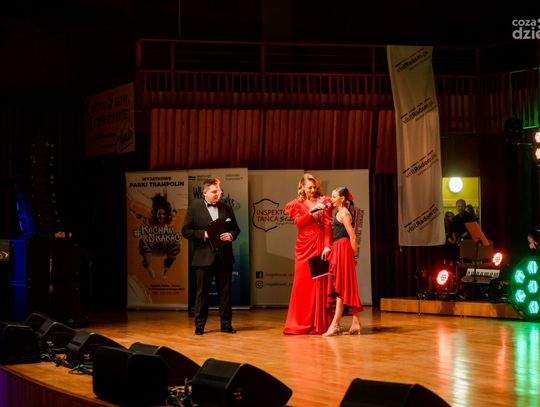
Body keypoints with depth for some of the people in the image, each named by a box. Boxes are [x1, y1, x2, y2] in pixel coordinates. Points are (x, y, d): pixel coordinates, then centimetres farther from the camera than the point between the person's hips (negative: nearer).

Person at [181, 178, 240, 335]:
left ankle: (226, 324, 13)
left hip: (224, 256, 3)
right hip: (204, 257, -3)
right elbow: (186, 231, -3)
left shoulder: (227, 208, 9)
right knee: (202, 292, 3)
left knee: (225, 291, 6)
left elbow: (235, 228, 14)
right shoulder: (194, 209, 0)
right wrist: (204, 234, -15)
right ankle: (199, 325, 10)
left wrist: (231, 235, -8)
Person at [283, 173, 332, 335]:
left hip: (320, 245, 0)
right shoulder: (298, 203, 10)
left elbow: (328, 225, 0)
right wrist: (311, 212, -17)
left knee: (320, 282, -1)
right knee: (303, 283, -1)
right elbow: (298, 222, -5)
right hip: (304, 246, 0)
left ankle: (319, 323, 1)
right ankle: (300, 324, 2)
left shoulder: (323, 201, 8)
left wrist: (327, 245, -10)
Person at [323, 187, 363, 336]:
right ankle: (355, 324, 9)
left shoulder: (343, 213, -10)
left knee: (340, 286, -9)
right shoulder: (339, 212, 17)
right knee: (346, 287, 8)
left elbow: (352, 236, -13)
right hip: (338, 250, 9)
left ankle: (335, 324, -11)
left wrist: (354, 255, -11)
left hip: (343, 249, -9)